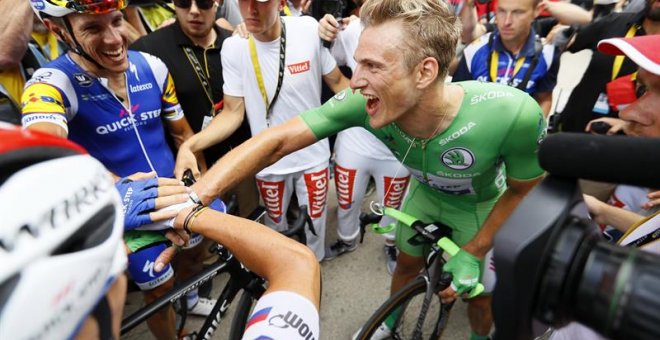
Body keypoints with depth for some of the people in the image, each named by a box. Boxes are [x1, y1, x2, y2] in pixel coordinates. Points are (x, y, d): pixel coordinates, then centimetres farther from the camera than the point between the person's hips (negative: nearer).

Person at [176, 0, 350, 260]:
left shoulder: (309, 30, -16)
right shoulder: (233, 47, -15)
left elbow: (337, 82, -4)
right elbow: (233, 112, -11)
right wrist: (190, 144, -26)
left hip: (313, 154, 0)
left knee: (314, 219, 19)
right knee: (275, 221, 22)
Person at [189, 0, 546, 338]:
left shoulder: (511, 115, -41)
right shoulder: (363, 102, -35)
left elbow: (524, 191, -21)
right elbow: (277, 141, -34)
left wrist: (472, 254, -18)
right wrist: (194, 200, -42)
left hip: (480, 206, -1)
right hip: (425, 193, 2)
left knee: (479, 293, 14)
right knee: (406, 265, 20)